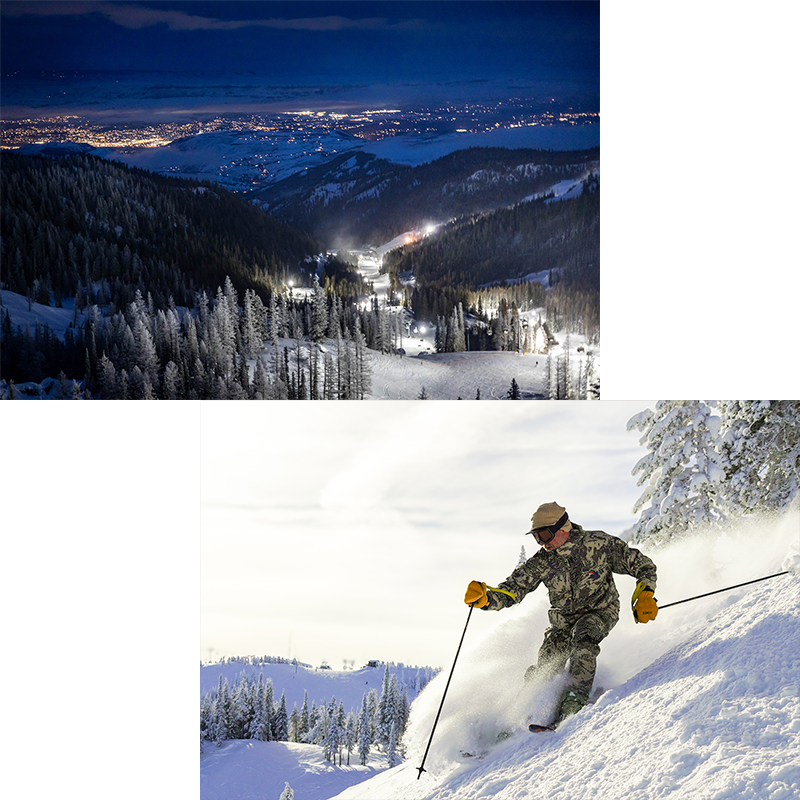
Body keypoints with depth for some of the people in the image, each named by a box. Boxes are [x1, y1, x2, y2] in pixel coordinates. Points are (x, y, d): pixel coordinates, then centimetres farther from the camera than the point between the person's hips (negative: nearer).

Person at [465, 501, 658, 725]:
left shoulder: (598, 544, -17)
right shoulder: (542, 562, -10)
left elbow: (642, 564, -9)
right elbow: (511, 589, -13)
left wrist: (645, 595, -23)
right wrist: (485, 598, -33)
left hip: (601, 611, -3)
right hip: (564, 620, 3)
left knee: (582, 637, -35)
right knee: (545, 668, -10)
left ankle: (575, 699, -32)